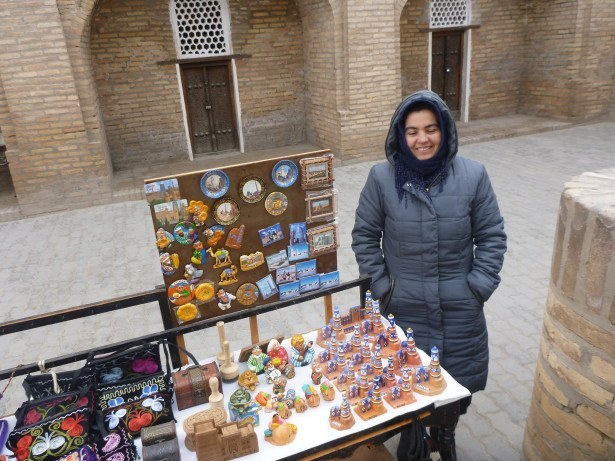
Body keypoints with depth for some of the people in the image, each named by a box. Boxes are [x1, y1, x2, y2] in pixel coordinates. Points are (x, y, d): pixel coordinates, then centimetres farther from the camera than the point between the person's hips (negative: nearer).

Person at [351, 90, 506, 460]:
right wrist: (381, 284, -4)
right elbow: (365, 236, 0)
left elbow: (492, 235, 0)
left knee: (457, 385, 17)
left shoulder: (473, 175, -7)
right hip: (404, 307, -1)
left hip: (459, 308, 1)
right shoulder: (382, 178, -9)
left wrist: (478, 286, -6)